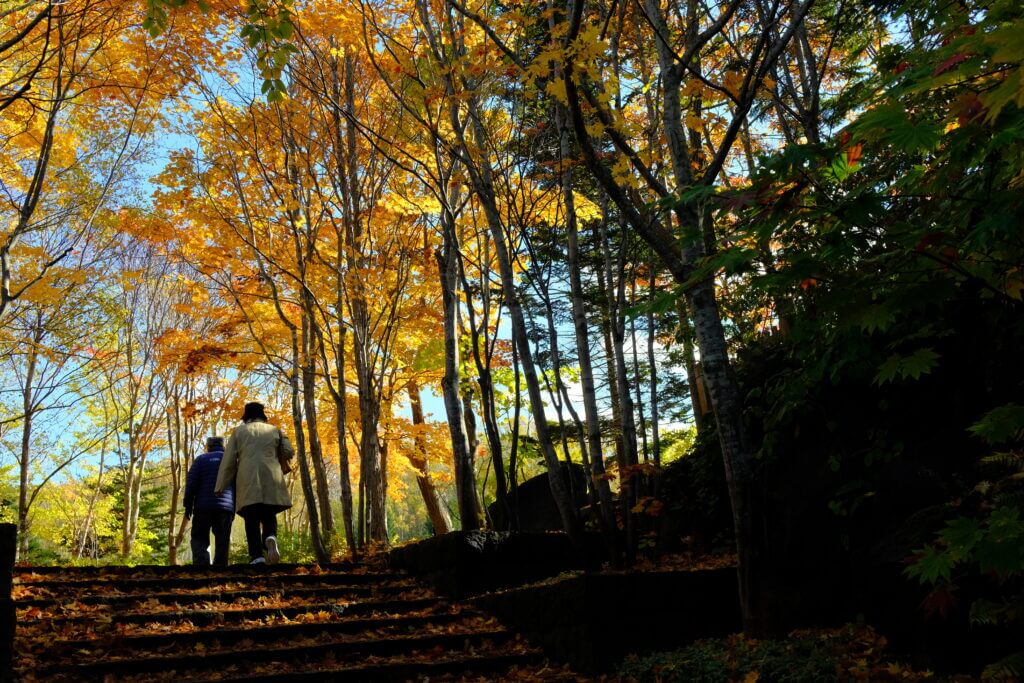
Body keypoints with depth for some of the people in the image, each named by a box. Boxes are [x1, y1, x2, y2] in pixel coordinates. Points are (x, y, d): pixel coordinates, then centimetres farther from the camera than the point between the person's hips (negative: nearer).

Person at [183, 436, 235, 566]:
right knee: (222, 542, 5)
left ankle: (202, 564, -16)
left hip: (203, 506, -1)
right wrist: (234, 509, 15)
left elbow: (191, 483, 0)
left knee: (199, 539, 6)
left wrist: (188, 505, 3)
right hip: (226, 507, 1)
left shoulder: (201, 459, 9)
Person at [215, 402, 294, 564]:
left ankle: (257, 556, -16)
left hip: (248, 480, -1)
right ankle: (270, 538, -20)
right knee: (269, 516, 12)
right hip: (271, 479, 1)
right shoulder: (274, 430, 16)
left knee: (252, 520, 1)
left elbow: (228, 460, 8)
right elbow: (289, 452, 10)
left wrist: (220, 488, 9)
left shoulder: (239, 431, 14)